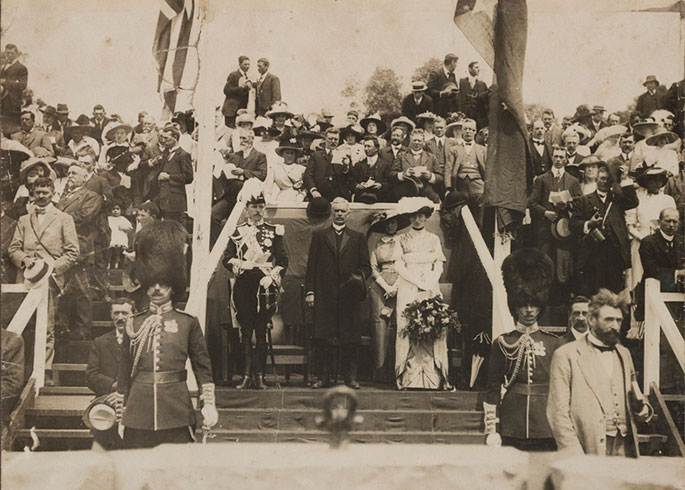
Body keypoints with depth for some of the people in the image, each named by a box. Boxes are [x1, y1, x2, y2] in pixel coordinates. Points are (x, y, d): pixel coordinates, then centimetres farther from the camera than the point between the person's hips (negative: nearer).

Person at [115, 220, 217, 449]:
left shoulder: (188, 323, 4)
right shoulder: (134, 324, 9)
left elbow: (203, 367, 6)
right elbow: (124, 373, 13)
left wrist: (209, 404, -3)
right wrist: (121, 416, 11)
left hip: (177, 416, -1)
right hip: (138, 419, 2)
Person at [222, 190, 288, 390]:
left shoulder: (274, 231, 10)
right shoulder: (237, 231, 11)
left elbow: (283, 260, 8)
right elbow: (226, 258, 10)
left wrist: (273, 277, -4)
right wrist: (238, 266, -7)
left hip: (265, 285, -1)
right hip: (243, 285, 1)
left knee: (261, 331, 0)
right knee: (245, 331, 0)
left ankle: (260, 376, 2)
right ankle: (246, 375, 4)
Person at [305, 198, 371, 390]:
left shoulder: (358, 237, 14)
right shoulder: (319, 235, 13)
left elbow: (366, 266, 13)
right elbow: (312, 266, 8)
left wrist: (359, 277, -8)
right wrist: (310, 291, 0)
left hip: (350, 295, 0)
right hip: (324, 295, 0)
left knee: (350, 339, 0)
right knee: (323, 338, -4)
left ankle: (350, 376, 5)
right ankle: (324, 376, 1)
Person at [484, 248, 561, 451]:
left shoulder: (554, 344, 8)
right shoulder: (502, 343, 6)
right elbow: (493, 390, 6)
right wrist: (491, 431, -1)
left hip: (546, 432, 1)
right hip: (511, 432, 0)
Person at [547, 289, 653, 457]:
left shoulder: (624, 354, 17)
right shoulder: (566, 355, -3)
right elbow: (558, 412, -8)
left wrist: (641, 408, 0)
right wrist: (575, 457, -16)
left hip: (625, 447, 5)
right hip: (590, 449, -5)